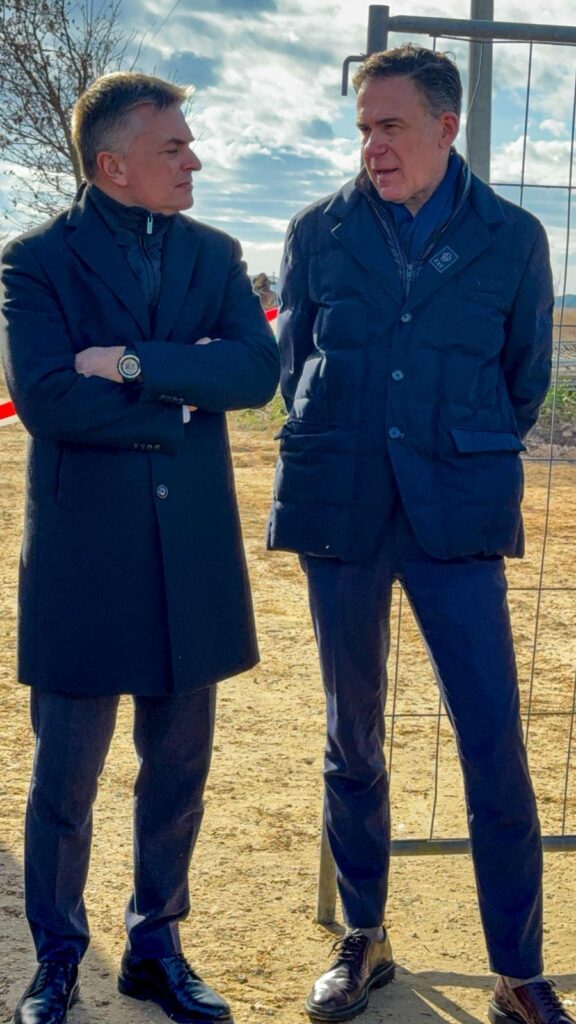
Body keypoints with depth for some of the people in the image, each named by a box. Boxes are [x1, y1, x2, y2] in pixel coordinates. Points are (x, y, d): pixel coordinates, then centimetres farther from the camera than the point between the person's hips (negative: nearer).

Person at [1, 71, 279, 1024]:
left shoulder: (213, 255, 8)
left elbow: (258, 369, -8)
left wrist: (134, 362, -17)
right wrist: (179, 407, -12)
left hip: (193, 553, 4)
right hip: (83, 555, -4)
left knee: (179, 765, 13)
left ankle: (156, 945, 30)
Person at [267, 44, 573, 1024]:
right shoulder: (317, 232, 5)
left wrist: (471, 458, 10)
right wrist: (330, 457, 10)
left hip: (457, 515, -1)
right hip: (341, 510, 2)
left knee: (496, 747, -5)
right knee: (352, 739, 11)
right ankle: (363, 938, 27)